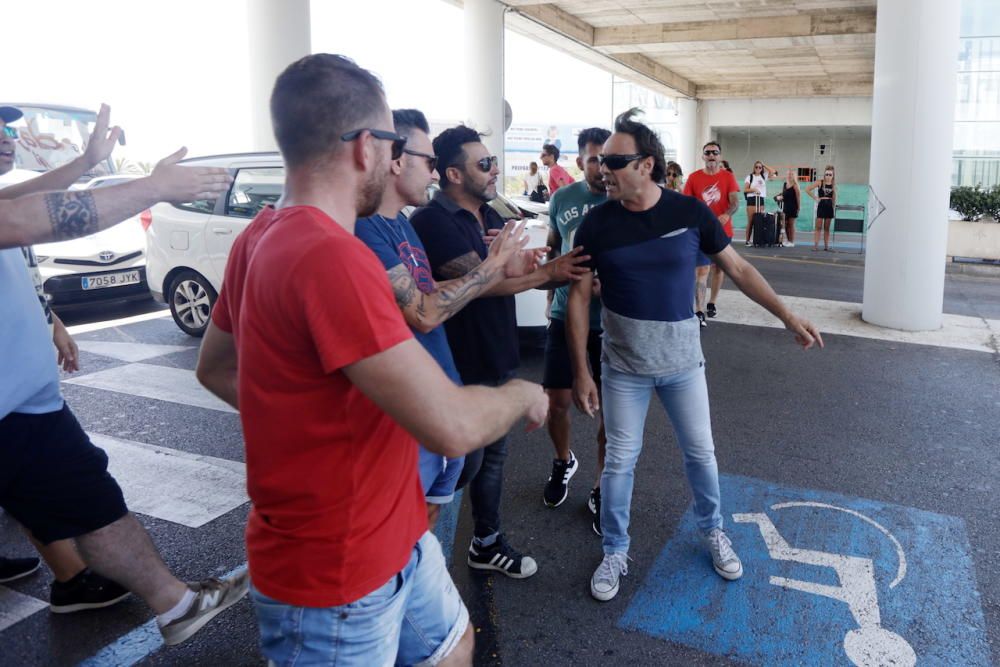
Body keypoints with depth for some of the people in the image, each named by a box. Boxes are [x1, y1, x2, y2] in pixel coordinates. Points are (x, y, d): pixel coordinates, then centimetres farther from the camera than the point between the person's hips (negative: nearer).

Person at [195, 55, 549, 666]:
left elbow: (215, 367, 14)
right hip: (335, 574, -9)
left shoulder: (263, 237, 1)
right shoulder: (330, 255, -30)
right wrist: (524, 394, -11)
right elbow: (452, 426, -32)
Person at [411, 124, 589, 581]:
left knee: (492, 456, 17)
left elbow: (522, 271, 12)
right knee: (463, 465, 3)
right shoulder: (433, 222, -19)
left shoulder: (489, 216, 10)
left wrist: (568, 274, -8)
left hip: (497, 360, 8)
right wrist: (547, 273, -13)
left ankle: (487, 543, 34)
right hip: (462, 368, -8)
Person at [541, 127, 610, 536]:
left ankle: (602, 490, 26)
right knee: (558, 401, 10)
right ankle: (563, 462, 40)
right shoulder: (562, 198, 2)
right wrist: (552, 286, 11)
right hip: (565, 315, 3)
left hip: (612, 321, -2)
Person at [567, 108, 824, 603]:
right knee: (620, 460, 7)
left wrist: (788, 317, -1)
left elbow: (738, 269, 2)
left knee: (700, 452, 14)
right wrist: (581, 372, -9)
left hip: (682, 361, 1)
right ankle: (615, 552, 26)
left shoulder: (689, 212, -8)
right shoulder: (597, 223, -9)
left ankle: (712, 532, 40)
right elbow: (578, 296, -6)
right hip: (623, 367, -1)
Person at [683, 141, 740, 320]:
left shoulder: (728, 176, -1)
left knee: (718, 266, 12)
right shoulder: (694, 177, -1)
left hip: (722, 230, 1)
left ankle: (712, 303, 27)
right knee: (700, 269, -6)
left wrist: (726, 215, -27)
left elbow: (735, 202, -7)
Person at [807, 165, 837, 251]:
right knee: (818, 227, -4)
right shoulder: (820, 182, -3)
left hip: (829, 207, 3)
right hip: (821, 206, -3)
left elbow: (834, 198, 13)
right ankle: (815, 245, -5)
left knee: (827, 228, 8)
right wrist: (815, 198, -6)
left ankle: (826, 245, 12)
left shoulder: (834, 185, 6)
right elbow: (807, 190, -6)